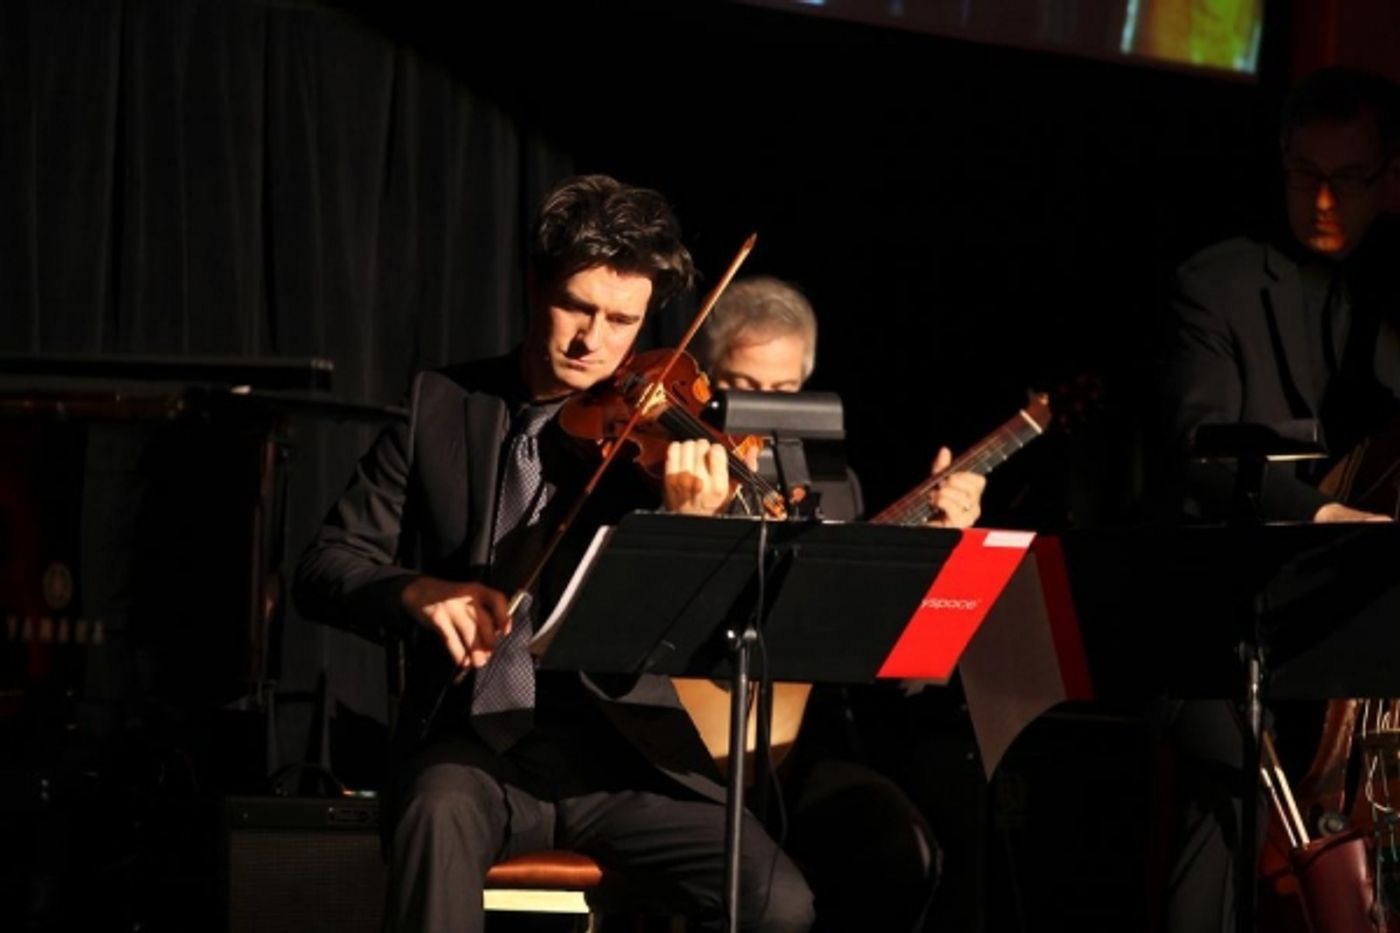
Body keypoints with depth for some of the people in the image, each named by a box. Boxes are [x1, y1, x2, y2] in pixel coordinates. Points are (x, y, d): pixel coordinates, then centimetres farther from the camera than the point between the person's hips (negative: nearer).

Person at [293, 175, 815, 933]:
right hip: (474, 743, -1)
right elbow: (324, 569, 4)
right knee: (439, 813, -37)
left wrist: (686, 527, -28)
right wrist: (416, 590, -18)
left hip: (620, 755, 1)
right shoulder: (442, 406, 7)